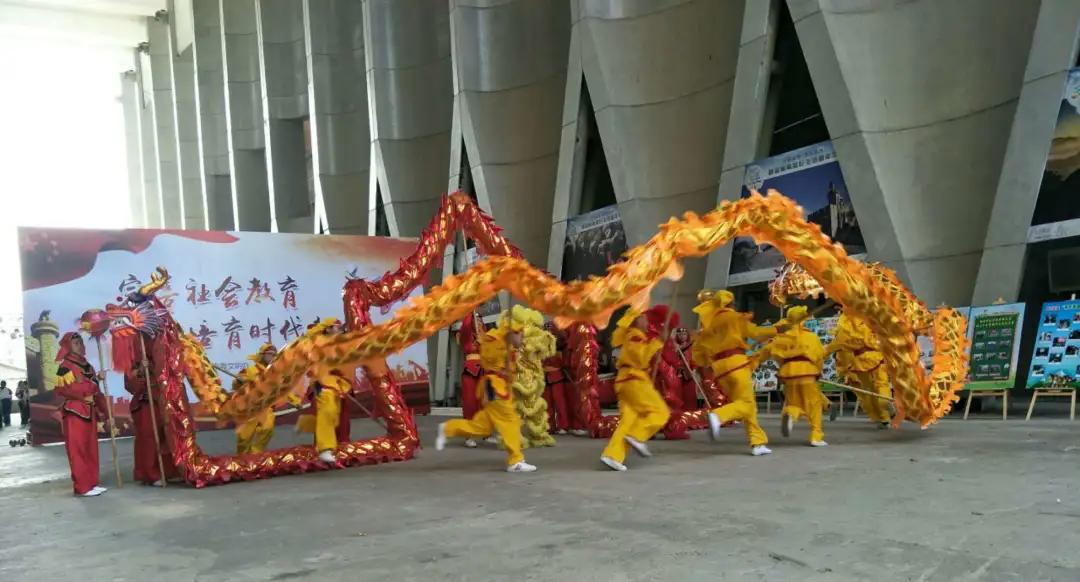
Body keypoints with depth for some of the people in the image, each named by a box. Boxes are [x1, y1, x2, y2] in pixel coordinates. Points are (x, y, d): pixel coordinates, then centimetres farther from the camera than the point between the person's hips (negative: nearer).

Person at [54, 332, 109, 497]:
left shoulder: (88, 366, 16)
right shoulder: (65, 366, -7)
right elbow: (65, 389, -18)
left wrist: (105, 414, 11)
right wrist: (93, 382, -18)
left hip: (90, 412, 7)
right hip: (74, 412, -7)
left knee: (91, 450, 9)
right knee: (78, 451, -4)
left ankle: (92, 483, 14)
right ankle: (82, 487, -2)